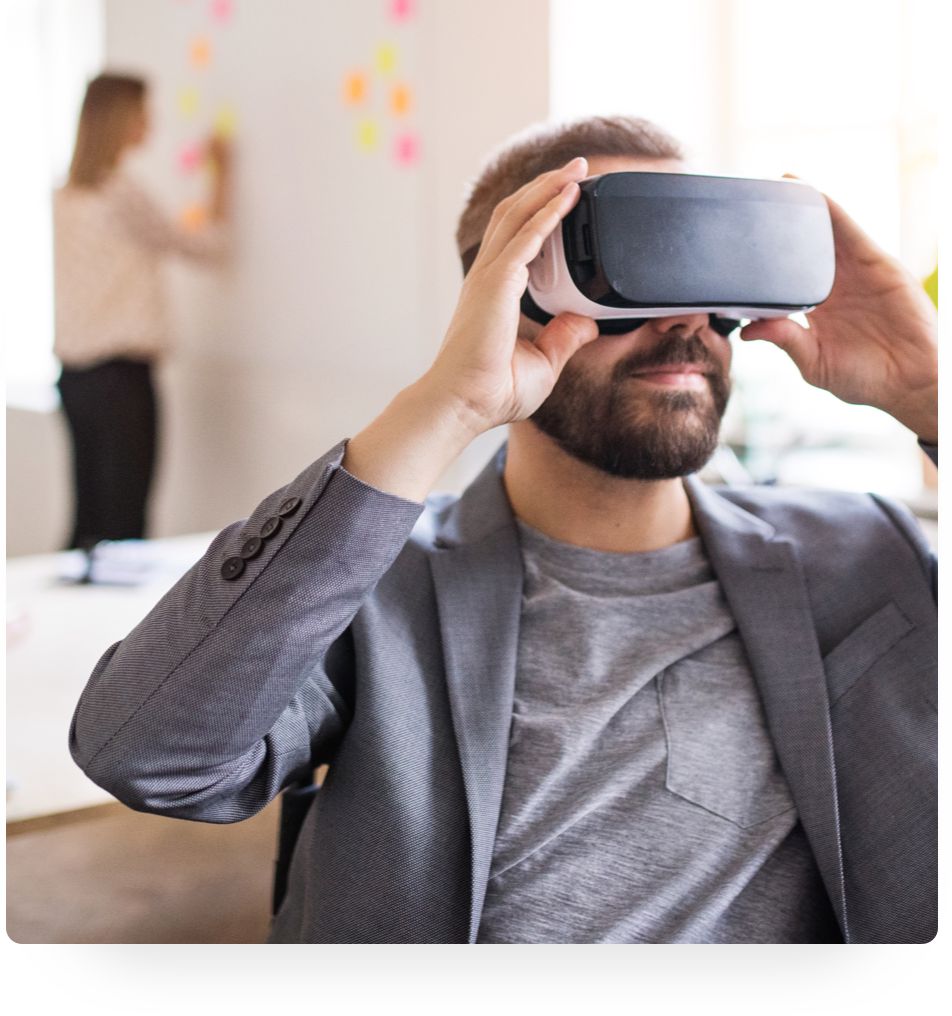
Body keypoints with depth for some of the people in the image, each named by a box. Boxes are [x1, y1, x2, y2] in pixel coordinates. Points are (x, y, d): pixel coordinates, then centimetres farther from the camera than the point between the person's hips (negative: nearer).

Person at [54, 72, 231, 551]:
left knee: (87, 523, 12)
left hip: (74, 375, 8)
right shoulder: (122, 194, -12)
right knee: (124, 526, -3)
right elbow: (209, 246, -1)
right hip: (121, 376, -8)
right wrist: (223, 178, 10)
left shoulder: (63, 198, 10)